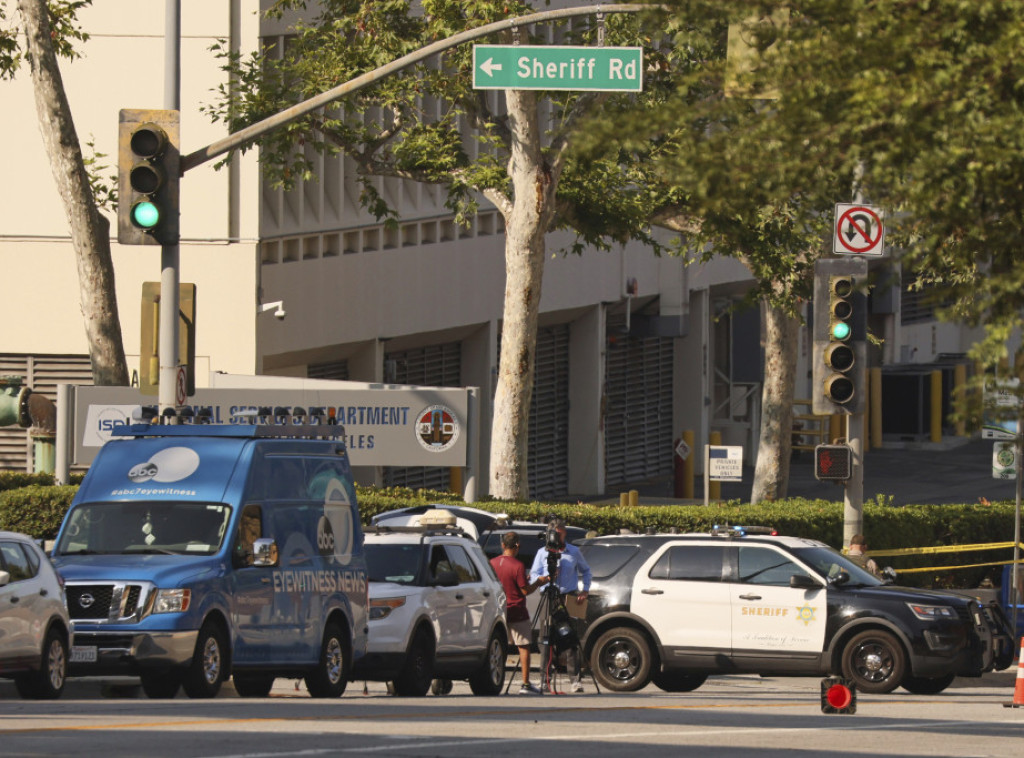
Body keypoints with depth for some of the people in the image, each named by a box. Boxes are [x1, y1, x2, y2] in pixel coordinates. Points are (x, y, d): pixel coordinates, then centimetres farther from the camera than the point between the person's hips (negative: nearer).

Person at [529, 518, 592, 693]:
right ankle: (545, 678, 0)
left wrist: (585, 590, 8)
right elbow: (534, 574, 5)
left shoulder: (574, 552, 10)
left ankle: (576, 678, -4)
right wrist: (544, 579, -17)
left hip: (569, 597, 0)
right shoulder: (542, 553, 8)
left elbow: (585, 571, 21)